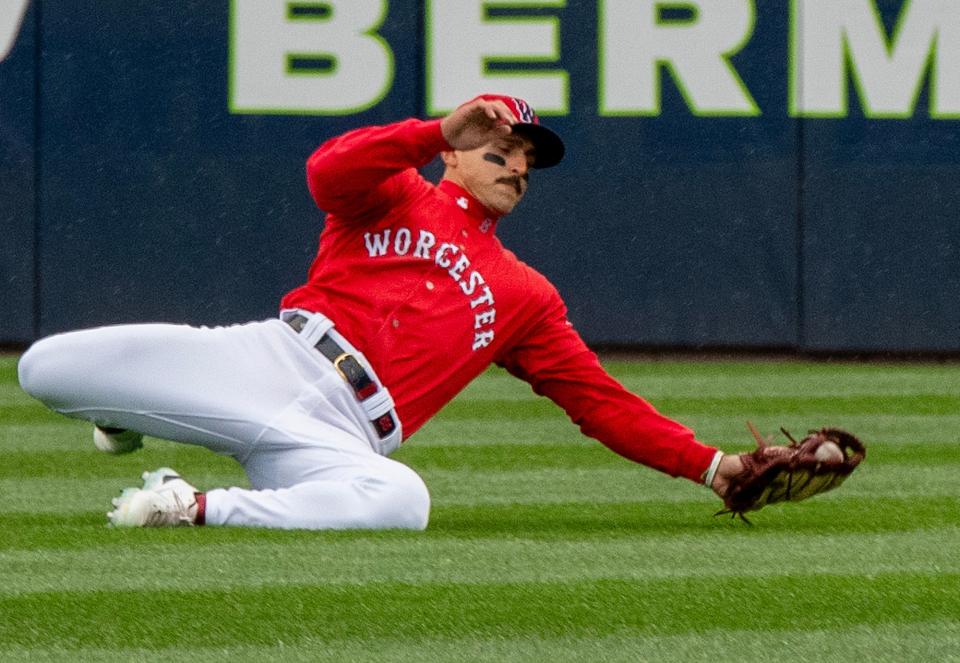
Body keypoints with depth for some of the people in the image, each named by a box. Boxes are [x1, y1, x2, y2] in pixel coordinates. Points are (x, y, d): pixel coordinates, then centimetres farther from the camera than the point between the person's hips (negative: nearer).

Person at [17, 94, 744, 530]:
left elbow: (599, 399, 22)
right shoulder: (398, 197, 18)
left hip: (337, 438, 1)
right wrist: (441, 131, -16)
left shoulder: (526, 298, 26)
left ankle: (197, 507, -22)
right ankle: (129, 420, 17)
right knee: (48, 367, -20)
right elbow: (329, 172, -6)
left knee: (400, 500, -40)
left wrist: (709, 466, 13)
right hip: (270, 358, -1)